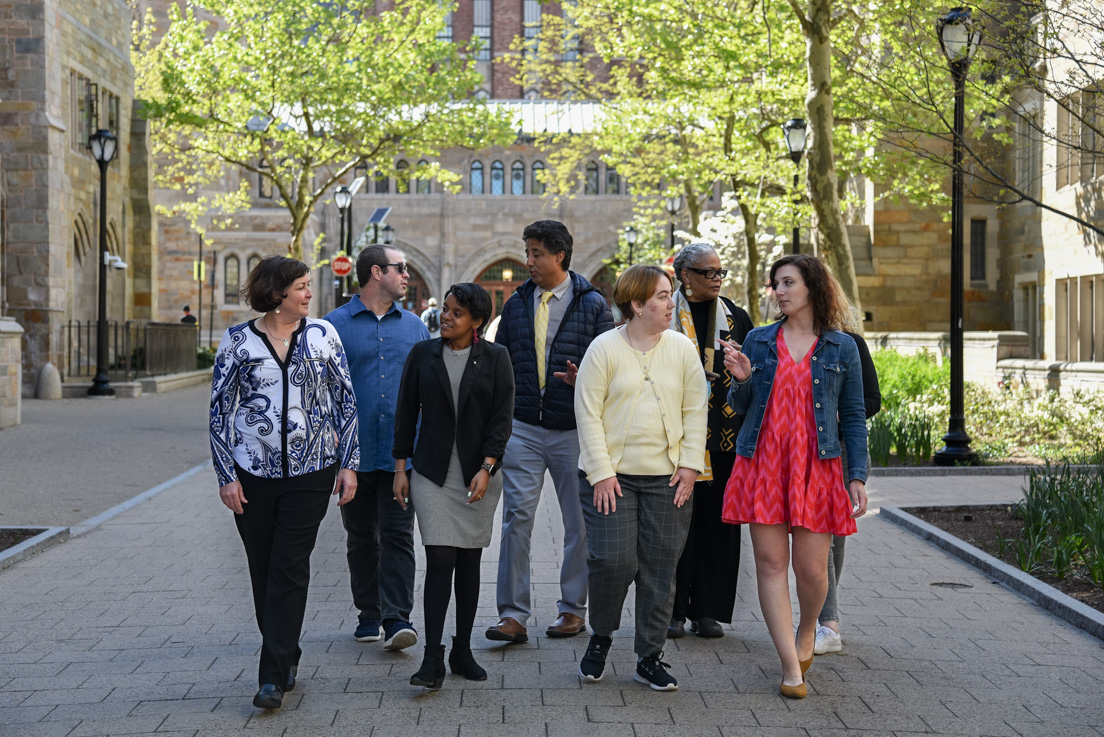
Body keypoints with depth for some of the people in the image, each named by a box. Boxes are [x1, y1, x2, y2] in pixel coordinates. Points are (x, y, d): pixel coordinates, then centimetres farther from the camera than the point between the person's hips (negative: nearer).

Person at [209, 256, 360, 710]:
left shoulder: (322, 335, 4)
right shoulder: (237, 342, 1)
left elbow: (345, 401, 8)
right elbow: (219, 409, 4)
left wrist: (349, 463, 2)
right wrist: (226, 476, -2)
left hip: (310, 472, -1)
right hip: (253, 472, 1)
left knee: (290, 570, -6)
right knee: (264, 571, 8)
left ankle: (274, 677, -5)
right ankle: (286, 660, 26)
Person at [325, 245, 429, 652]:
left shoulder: (413, 326, 11)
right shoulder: (335, 325, 2)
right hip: (354, 452, -1)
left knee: (398, 535, -7)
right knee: (361, 538, 10)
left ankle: (396, 619, -10)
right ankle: (369, 616, 22)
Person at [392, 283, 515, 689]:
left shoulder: (495, 357, 1)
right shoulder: (422, 354, 4)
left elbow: (502, 417, -3)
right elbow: (406, 413, 7)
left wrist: (486, 468, -13)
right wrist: (400, 468, 3)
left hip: (479, 474, 1)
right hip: (433, 473, -1)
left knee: (469, 562, 7)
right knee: (439, 560, -10)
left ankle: (462, 652, 18)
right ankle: (433, 659, -10)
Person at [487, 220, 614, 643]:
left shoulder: (592, 304, 0)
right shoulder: (516, 305, 10)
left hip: (573, 430, -2)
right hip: (523, 428, 2)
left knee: (579, 523, 7)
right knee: (517, 516, -7)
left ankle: (572, 608, 21)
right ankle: (513, 614, -3)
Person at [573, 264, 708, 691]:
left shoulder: (682, 348, 7)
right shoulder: (604, 348, -2)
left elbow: (695, 411, 9)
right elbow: (588, 413, -4)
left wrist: (690, 464, 0)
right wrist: (601, 472, -10)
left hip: (667, 478, 3)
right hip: (611, 476, -3)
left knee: (660, 569, 3)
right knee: (613, 560, -11)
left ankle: (650, 657, 15)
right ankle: (600, 638, 15)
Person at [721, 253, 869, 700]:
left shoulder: (841, 347, 4)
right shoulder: (759, 341, 8)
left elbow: (853, 417, 5)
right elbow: (740, 407, 14)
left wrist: (858, 477, -1)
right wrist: (741, 380, -8)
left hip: (816, 467, -1)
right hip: (763, 461, 2)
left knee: (811, 568, -1)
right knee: (771, 562, -4)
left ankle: (806, 631, 31)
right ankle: (792, 667, 2)